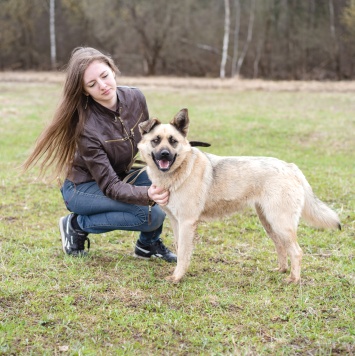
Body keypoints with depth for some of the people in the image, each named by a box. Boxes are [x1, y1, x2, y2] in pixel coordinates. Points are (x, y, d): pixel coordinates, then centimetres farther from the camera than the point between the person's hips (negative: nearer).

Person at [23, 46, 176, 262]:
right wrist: (146, 195, -49)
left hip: (121, 176, 6)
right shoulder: (87, 127, -32)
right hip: (83, 188, -6)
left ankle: (149, 243, 1)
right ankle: (78, 225, -6)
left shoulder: (135, 98, -15)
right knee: (153, 214, -26)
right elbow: (110, 187, -31)